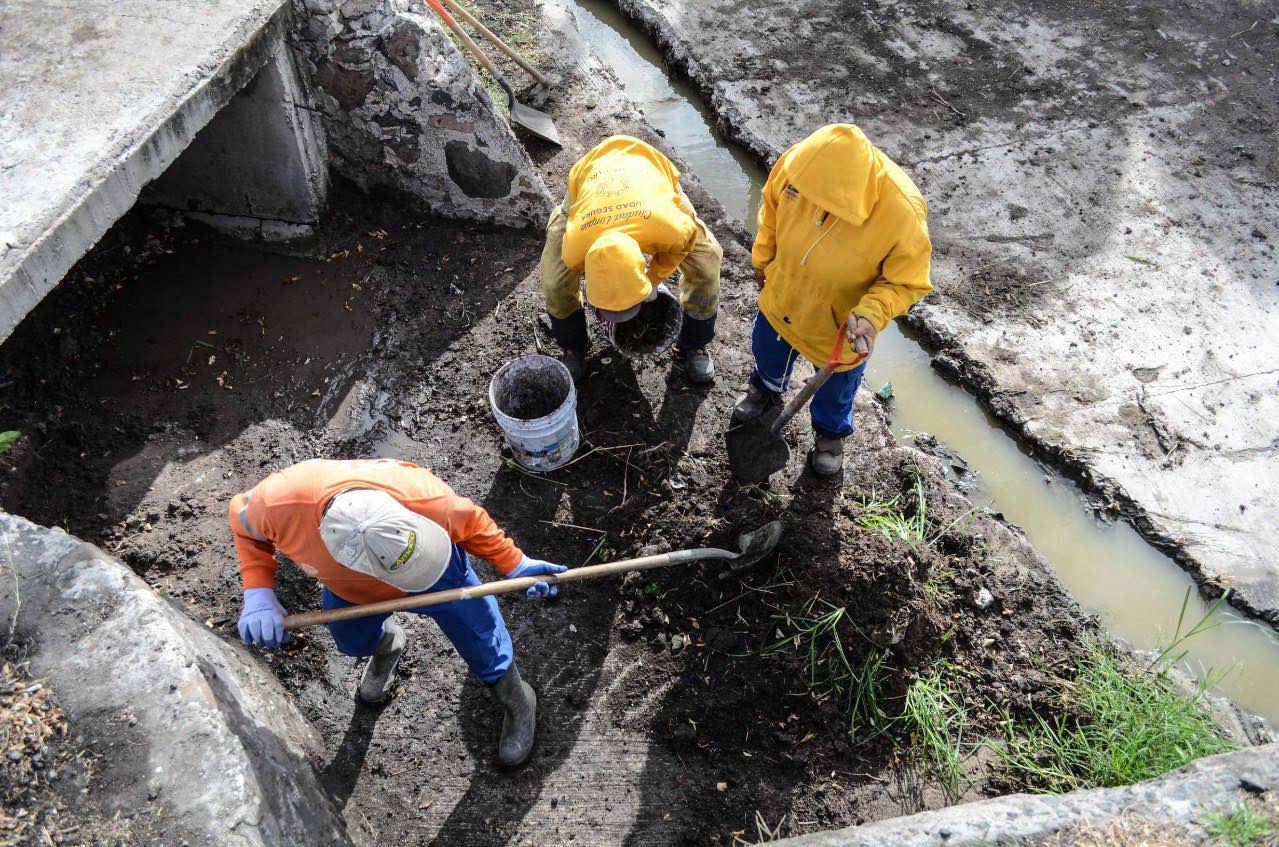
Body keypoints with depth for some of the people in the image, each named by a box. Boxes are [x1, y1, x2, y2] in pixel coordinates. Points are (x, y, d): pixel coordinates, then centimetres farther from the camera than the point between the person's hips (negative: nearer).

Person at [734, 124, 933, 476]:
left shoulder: (904, 214, -40)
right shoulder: (800, 162, -31)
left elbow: (907, 282, -23)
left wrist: (871, 314, -40)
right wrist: (762, 258, 5)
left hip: (841, 327, -3)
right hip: (781, 296, 3)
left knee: (837, 383, 26)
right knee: (767, 346, 32)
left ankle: (830, 433, 60)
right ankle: (766, 388, 68)